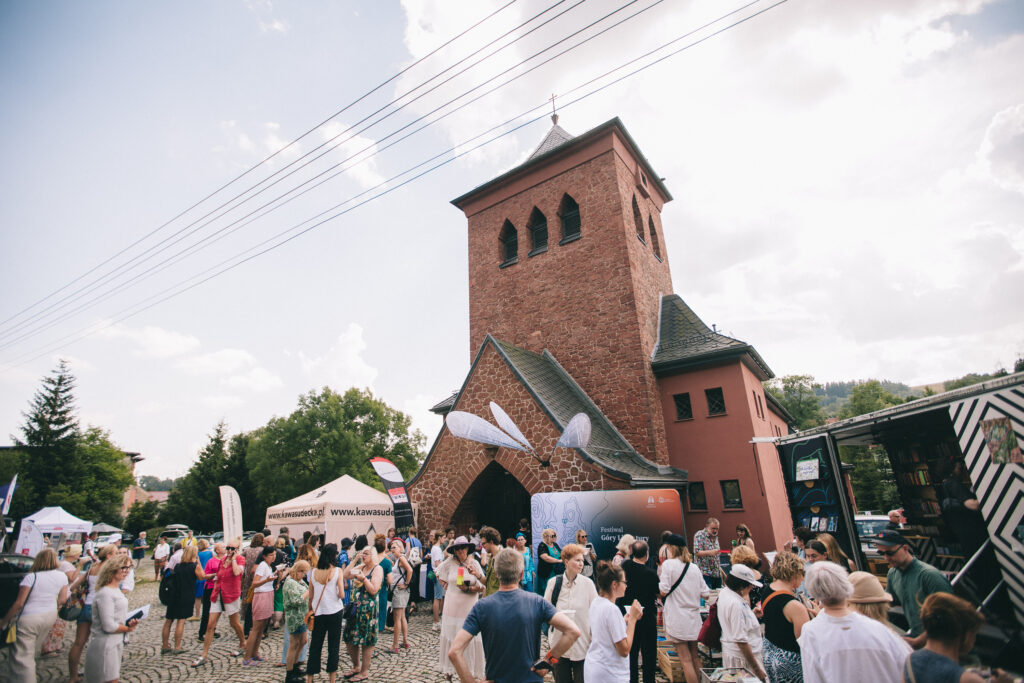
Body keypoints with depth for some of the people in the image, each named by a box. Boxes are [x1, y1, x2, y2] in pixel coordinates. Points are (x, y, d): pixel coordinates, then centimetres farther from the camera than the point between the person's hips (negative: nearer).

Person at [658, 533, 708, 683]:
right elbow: (705, 594, 7)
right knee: (694, 656, 19)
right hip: (694, 618, 6)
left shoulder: (668, 564, -12)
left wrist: (658, 584, 4)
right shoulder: (694, 568, 4)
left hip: (677, 619, -6)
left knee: (685, 659, 1)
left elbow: (663, 591, -16)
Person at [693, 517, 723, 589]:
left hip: (717, 574, 7)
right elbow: (696, 552, -17)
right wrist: (710, 552, -28)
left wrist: (719, 568, 21)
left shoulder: (715, 536, 15)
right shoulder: (699, 535, -9)